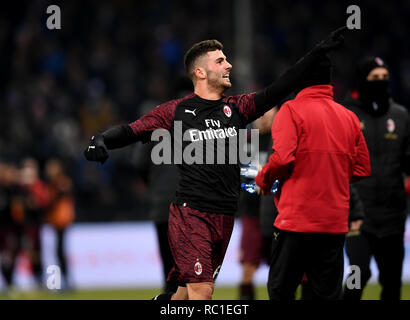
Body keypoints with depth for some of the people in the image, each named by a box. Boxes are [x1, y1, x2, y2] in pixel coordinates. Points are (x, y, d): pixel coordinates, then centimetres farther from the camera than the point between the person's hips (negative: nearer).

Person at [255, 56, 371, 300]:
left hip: (297, 220, -5)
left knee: (281, 289, 3)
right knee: (329, 293, 8)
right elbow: (362, 168, 12)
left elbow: (282, 158, -17)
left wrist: (263, 180, 1)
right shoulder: (349, 116, 10)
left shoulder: (291, 110, -5)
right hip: (336, 222, 5)